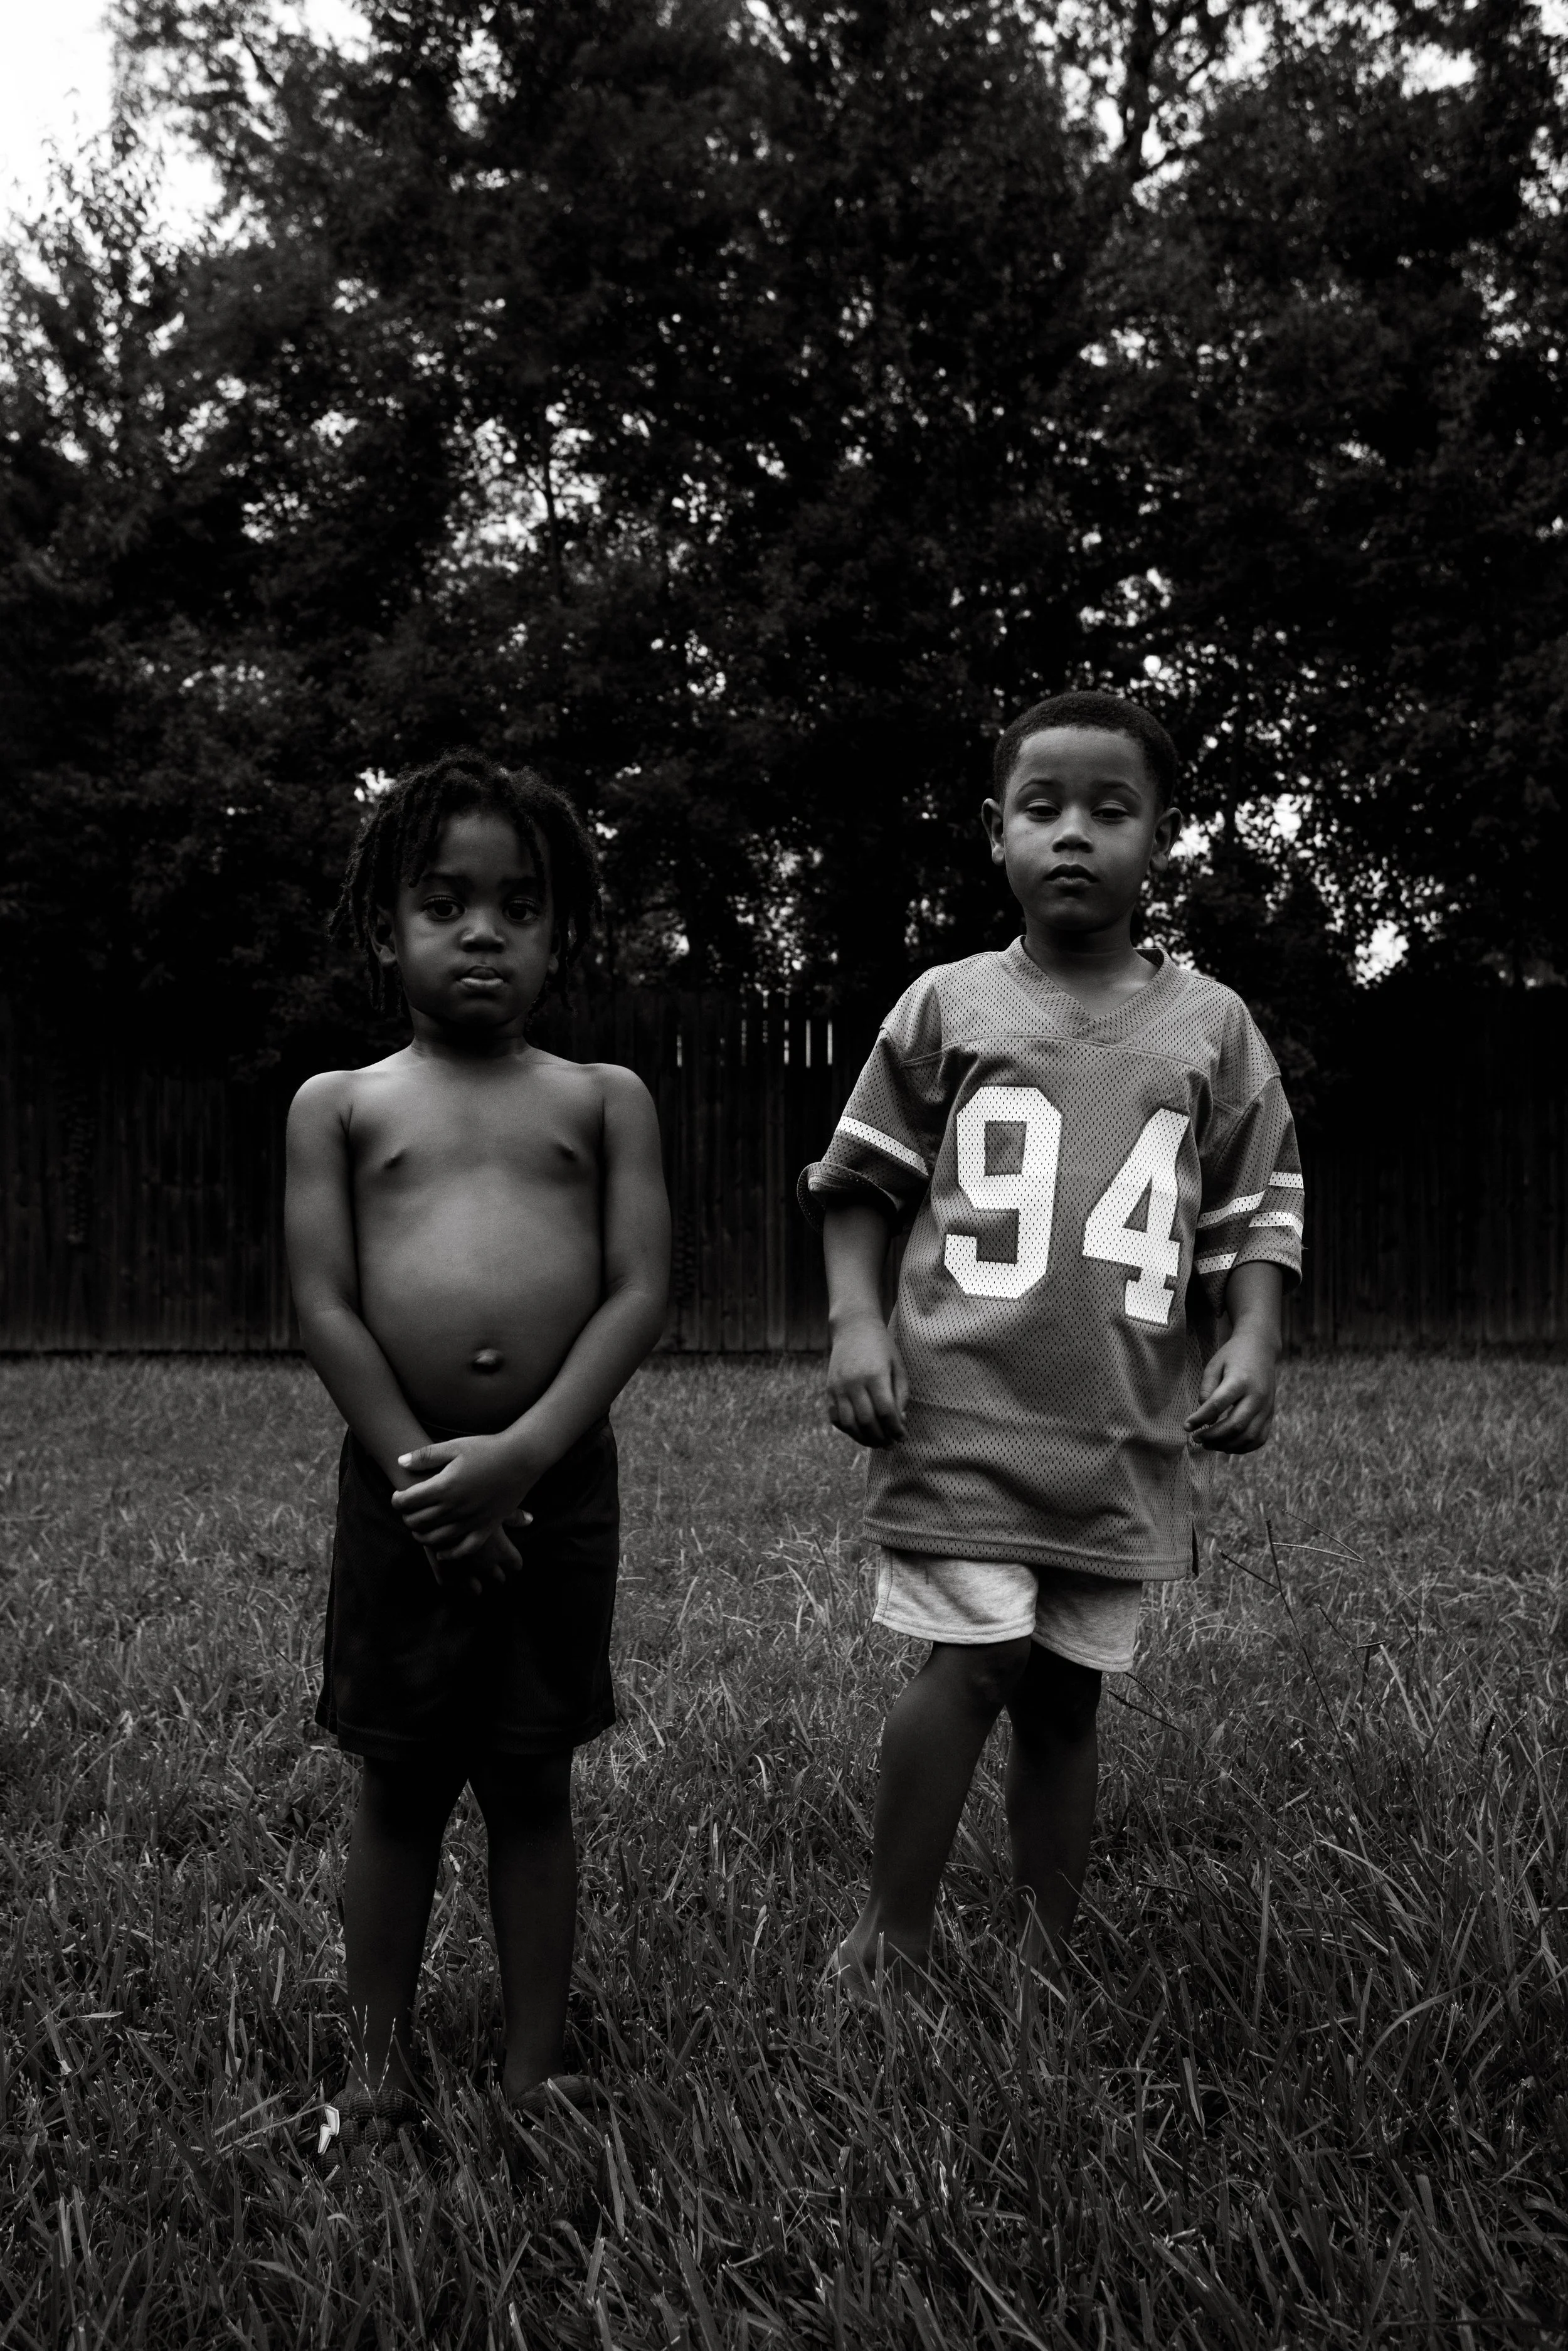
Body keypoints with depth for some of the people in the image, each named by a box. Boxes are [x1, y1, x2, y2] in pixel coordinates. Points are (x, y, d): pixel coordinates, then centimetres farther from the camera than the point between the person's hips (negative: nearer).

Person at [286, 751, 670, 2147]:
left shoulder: (604, 1099, 4)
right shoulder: (340, 1104, 4)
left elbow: (640, 1294, -5)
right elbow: (326, 1308, -3)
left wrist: (520, 1453, -15)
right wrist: (426, 1470, -11)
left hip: (560, 1477, 0)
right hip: (400, 1477, 0)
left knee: (532, 1781, 10)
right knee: (399, 1783, 10)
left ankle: (537, 2066, 22)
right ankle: (380, 2067, 24)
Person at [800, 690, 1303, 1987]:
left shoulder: (1212, 1025, 6)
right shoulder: (947, 1004, 3)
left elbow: (1261, 1210, 8)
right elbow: (862, 1180, 7)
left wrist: (1253, 1339, -6)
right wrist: (855, 1320, -6)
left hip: (1126, 1432, 2)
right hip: (963, 1409, -2)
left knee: (1067, 1691, 12)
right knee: (971, 1663, -9)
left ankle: (1050, 1952, 27)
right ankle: (895, 1935, 10)